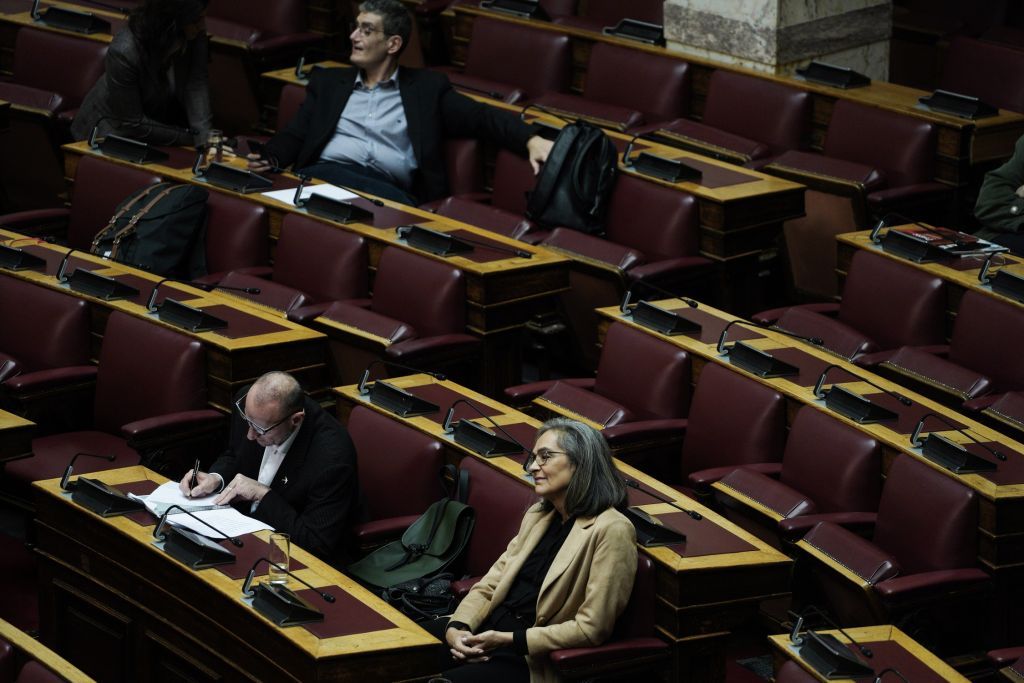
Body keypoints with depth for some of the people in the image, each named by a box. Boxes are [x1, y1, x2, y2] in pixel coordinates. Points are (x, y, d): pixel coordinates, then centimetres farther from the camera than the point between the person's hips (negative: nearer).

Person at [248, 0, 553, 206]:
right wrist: (268, 158, -4)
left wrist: (531, 140, -8)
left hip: (390, 191, -1)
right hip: (326, 175, 1)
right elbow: (295, 136, 21)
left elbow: (482, 117, 10)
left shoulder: (427, 88, 19)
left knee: (397, 206, -39)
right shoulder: (328, 82, 26)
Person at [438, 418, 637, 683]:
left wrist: (511, 640, -16)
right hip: (486, 635, 8)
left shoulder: (610, 531, -11)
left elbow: (591, 629, -16)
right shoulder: (538, 515, 15)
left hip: (531, 661, -7)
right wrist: (457, 627, -7)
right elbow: (489, 585, 13)